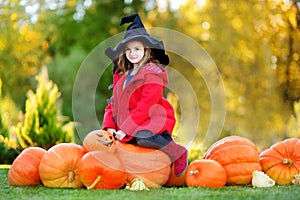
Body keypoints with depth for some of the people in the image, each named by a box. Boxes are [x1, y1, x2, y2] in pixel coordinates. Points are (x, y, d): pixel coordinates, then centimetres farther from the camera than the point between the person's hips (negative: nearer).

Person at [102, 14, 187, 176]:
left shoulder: (153, 73, -7)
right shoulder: (121, 75, 17)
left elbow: (145, 106, -15)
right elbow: (113, 103, 16)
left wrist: (125, 129, -18)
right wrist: (109, 126, -1)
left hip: (151, 120, -9)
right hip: (126, 128, 9)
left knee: (142, 137, -38)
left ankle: (178, 153, -16)